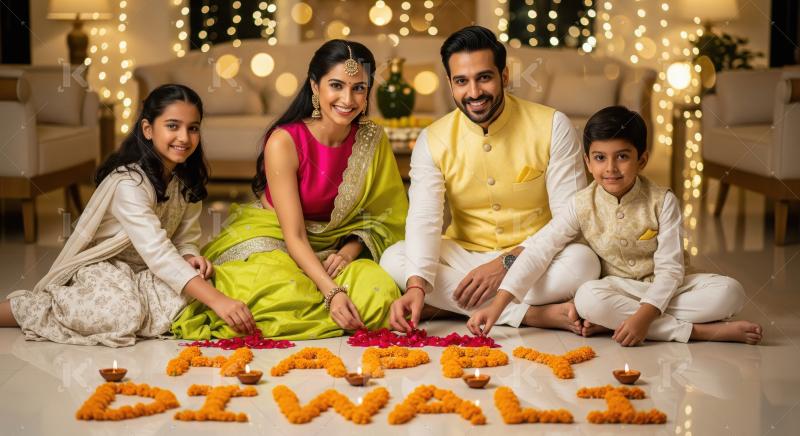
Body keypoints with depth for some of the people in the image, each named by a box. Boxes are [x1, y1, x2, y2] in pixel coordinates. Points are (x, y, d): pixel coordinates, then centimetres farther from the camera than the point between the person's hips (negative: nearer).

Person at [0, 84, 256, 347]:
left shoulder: (187, 180, -1)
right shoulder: (129, 182, -26)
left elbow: (186, 238, 3)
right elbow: (156, 251, -34)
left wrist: (190, 256, -24)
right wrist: (217, 300, -42)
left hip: (141, 274, 8)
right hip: (99, 267, -8)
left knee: (186, 294, -21)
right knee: (124, 314, -36)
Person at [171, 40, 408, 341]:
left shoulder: (373, 140, -6)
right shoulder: (284, 142, -19)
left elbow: (379, 215, 3)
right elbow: (293, 235, -21)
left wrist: (348, 252, -17)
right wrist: (332, 292, -33)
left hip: (334, 249, 4)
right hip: (270, 241, -4)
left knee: (380, 292, -27)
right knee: (286, 292, -38)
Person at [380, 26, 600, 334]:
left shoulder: (553, 127, -8)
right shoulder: (432, 141, -3)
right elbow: (424, 220, -15)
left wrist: (507, 263, -25)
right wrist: (417, 286, -34)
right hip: (464, 256, 3)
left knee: (583, 261, -33)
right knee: (393, 260, -25)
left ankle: (449, 305, -24)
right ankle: (536, 315, -26)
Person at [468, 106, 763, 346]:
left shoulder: (662, 202, -11)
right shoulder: (583, 206, -7)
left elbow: (670, 269, -15)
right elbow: (538, 251, -13)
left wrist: (643, 316, -31)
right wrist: (497, 306, -24)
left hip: (665, 288, 0)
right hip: (617, 289, 0)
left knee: (729, 292, -25)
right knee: (587, 298, -34)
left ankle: (611, 322, -30)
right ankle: (700, 332, -28)